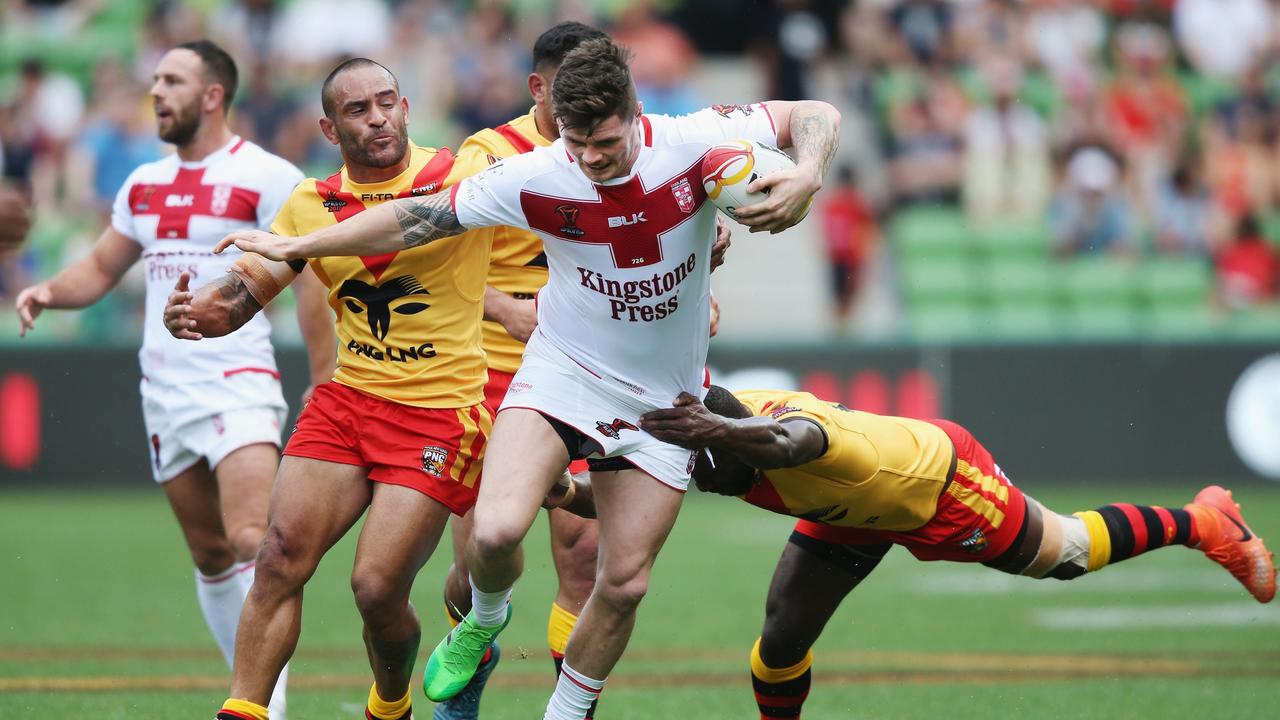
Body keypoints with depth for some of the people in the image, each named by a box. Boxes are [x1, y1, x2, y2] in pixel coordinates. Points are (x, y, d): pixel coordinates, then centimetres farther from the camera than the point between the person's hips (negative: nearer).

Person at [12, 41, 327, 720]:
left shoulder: (267, 177, -6)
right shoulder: (144, 184, 14)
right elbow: (101, 267, 22)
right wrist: (50, 291, 0)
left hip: (237, 382, -7)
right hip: (164, 390, 7)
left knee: (252, 542, -21)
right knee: (211, 557, 9)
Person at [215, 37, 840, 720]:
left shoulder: (694, 144, -18)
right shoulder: (536, 178, -18)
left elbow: (815, 115, -7)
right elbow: (418, 217, -8)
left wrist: (806, 178, -29)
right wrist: (294, 247, -5)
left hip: (662, 401, 1)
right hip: (562, 373, -1)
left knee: (624, 581, 2)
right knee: (496, 529, -22)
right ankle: (485, 618, 13)